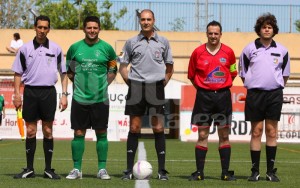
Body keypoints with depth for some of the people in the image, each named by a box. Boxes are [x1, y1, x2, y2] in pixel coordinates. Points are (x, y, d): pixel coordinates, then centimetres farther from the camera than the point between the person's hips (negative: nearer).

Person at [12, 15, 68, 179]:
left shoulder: (56, 49, 5)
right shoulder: (25, 48, 4)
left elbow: (63, 73, 9)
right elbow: (18, 73, 7)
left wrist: (64, 95, 1)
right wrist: (17, 94, -1)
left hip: (48, 92, 0)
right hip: (30, 91, 0)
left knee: (48, 131, 2)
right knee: (30, 131, 3)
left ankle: (48, 169, 8)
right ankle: (29, 169, 9)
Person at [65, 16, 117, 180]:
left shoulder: (106, 48, 0)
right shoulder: (75, 48, 3)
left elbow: (113, 70, 11)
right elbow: (69, 70, 15)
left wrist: (104, 84, 2)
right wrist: (78, 83, 8)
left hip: (100, 98, -1)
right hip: (80, 98, 1)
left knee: (101, 133, 3)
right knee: (78, 133, 2)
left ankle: (102, 169, 10)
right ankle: (77, 169, 10)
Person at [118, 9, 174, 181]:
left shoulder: (163, 42, 7)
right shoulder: (131, 42, 7)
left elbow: (169, 68, 14)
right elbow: (123, 66, 12)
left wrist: (162, 84, 4)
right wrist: (130, 83, 2)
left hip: (156, 88, 0)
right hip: (136, 89, 0)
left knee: (158, 128, -3)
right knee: (134, 128, 2)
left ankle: (162, 170, 2)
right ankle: (129, 170, 6)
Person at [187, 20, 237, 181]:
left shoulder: (228, 52, 2)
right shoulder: (198, 52, 0)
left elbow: (232, 73, 12)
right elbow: (191, 75, 9)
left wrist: (222, 87, 8)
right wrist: (202, 89, 8)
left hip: (223, 96, 1)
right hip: (204, 97, -1)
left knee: (224, 135, 3)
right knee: (202, 135, 0)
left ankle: (225, 172, 8)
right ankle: (199, 172, 5)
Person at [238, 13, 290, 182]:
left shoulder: (282, 50, 6)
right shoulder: (249, 49, 3)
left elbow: (285, 74, 16)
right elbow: (243, 73, 10)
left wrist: (278, 87, 10)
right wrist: (252, 87, 7)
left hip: (275, 94, 1)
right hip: (255, 94, -1)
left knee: (272, 132, 2)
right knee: (256, 132, 0)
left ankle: (271, 171, 6)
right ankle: (255, 171, 3)